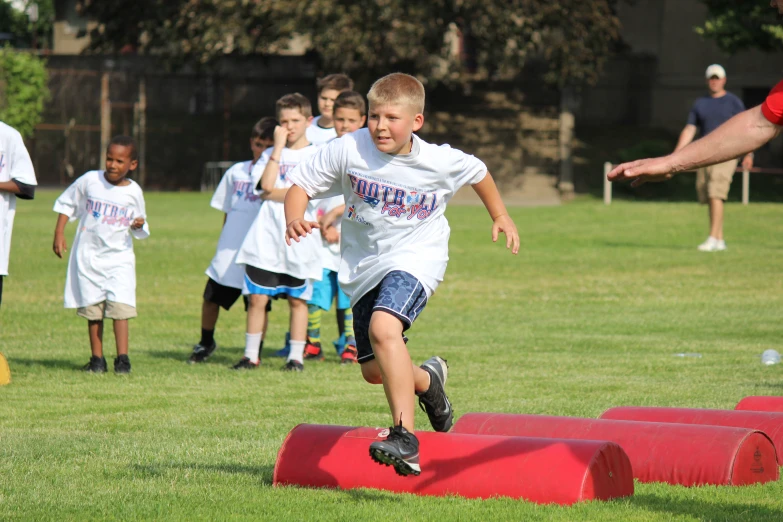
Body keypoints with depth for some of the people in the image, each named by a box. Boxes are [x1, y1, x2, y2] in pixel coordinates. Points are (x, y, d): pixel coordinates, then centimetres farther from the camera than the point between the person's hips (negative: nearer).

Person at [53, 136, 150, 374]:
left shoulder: (134, 192, -1)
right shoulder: (89, 181, -4)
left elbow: (139, 230, 10)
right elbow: (66, 204, 8)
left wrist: (140, 225, -13)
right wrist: (59, 234, 0)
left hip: (119, 257, -1)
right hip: (89, 255, 1)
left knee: (120, 306, -12)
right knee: (93, 309, 4)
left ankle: (122, 357, -8)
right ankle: (97, 358, 13)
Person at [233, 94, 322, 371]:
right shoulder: (271, 153, 14)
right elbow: (266, 184, -5)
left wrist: (274, 194, -7)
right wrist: (278, 146, -4)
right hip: (267, 236, 2)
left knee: (297, 299, 2)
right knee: (257, 297, -2)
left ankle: (296, 356, 9)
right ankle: (251, 355, 5)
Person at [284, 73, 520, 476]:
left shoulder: (442, 162, -12)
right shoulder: (349, 150, -14)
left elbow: (478, 172, 11)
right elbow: (300, 184, -7)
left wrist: (500, 217, 21)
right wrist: (294, 219, -27)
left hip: (416, 257, -4)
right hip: (363, 263, 4)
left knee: (383, 328, -32)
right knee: (374, 370, 9)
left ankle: (405, 438, -34)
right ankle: (427, 380, 45)